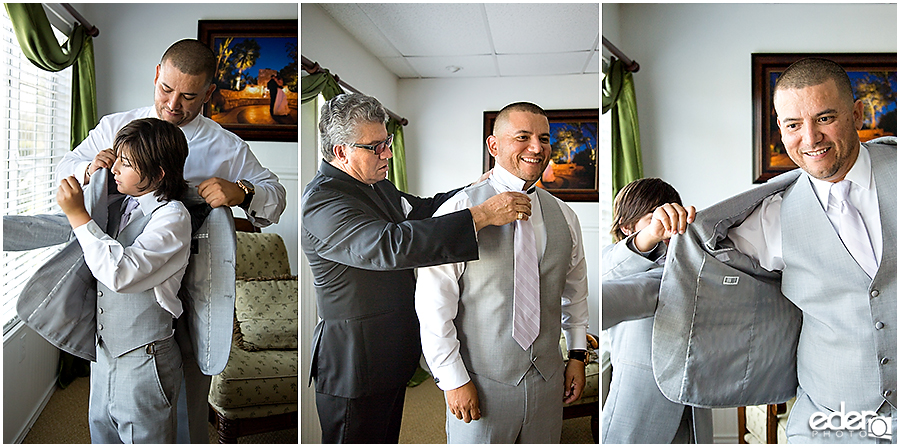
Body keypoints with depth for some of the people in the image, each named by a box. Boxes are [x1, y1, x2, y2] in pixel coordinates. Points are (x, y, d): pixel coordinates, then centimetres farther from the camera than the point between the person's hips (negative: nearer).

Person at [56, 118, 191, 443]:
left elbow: (120, 272, -30)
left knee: (143, 438, 9)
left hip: (143, 363, -8)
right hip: (104, 352, 8)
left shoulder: (172, 216, -20)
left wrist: (78, 215, -25)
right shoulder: (121, 206, 4)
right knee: (101, 432, 24)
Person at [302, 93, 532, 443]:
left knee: (387, 438, 23)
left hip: (392, 355, 9)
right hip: (354, 364, -9)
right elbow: (391, 246, -38)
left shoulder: (375, 183, 6)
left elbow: (421, 210, 17)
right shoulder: (322, 202, -24)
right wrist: (482, 214, -39)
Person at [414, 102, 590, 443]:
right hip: (481, 380, -4)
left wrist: (577, 355, 12)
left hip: (548, 377, 5)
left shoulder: (564, 216, 5)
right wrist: (453, 379, -12)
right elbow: (433, 303, -13)